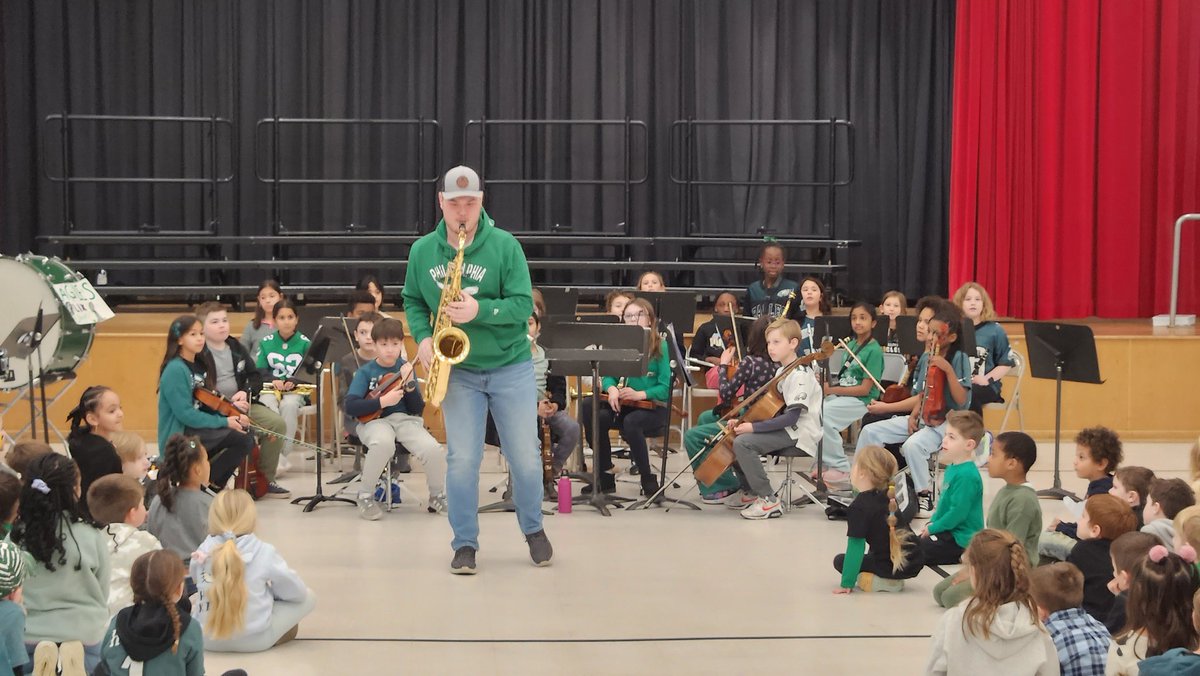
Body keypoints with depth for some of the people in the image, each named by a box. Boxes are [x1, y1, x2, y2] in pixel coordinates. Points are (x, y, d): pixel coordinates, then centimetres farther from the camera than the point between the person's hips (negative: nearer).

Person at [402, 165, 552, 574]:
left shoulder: (504, 246, -9)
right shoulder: (422, 251, 1)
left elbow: (523, 305, -12)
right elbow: (412, 301, 11)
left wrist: (480, 310, -28)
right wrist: (422, 337, -7)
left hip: (510, 367, -1)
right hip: (457, 369, 1)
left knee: (525, 456, 4)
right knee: (462, 459, -2)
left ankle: (534, 529, 26)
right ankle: (465, 544, 9)